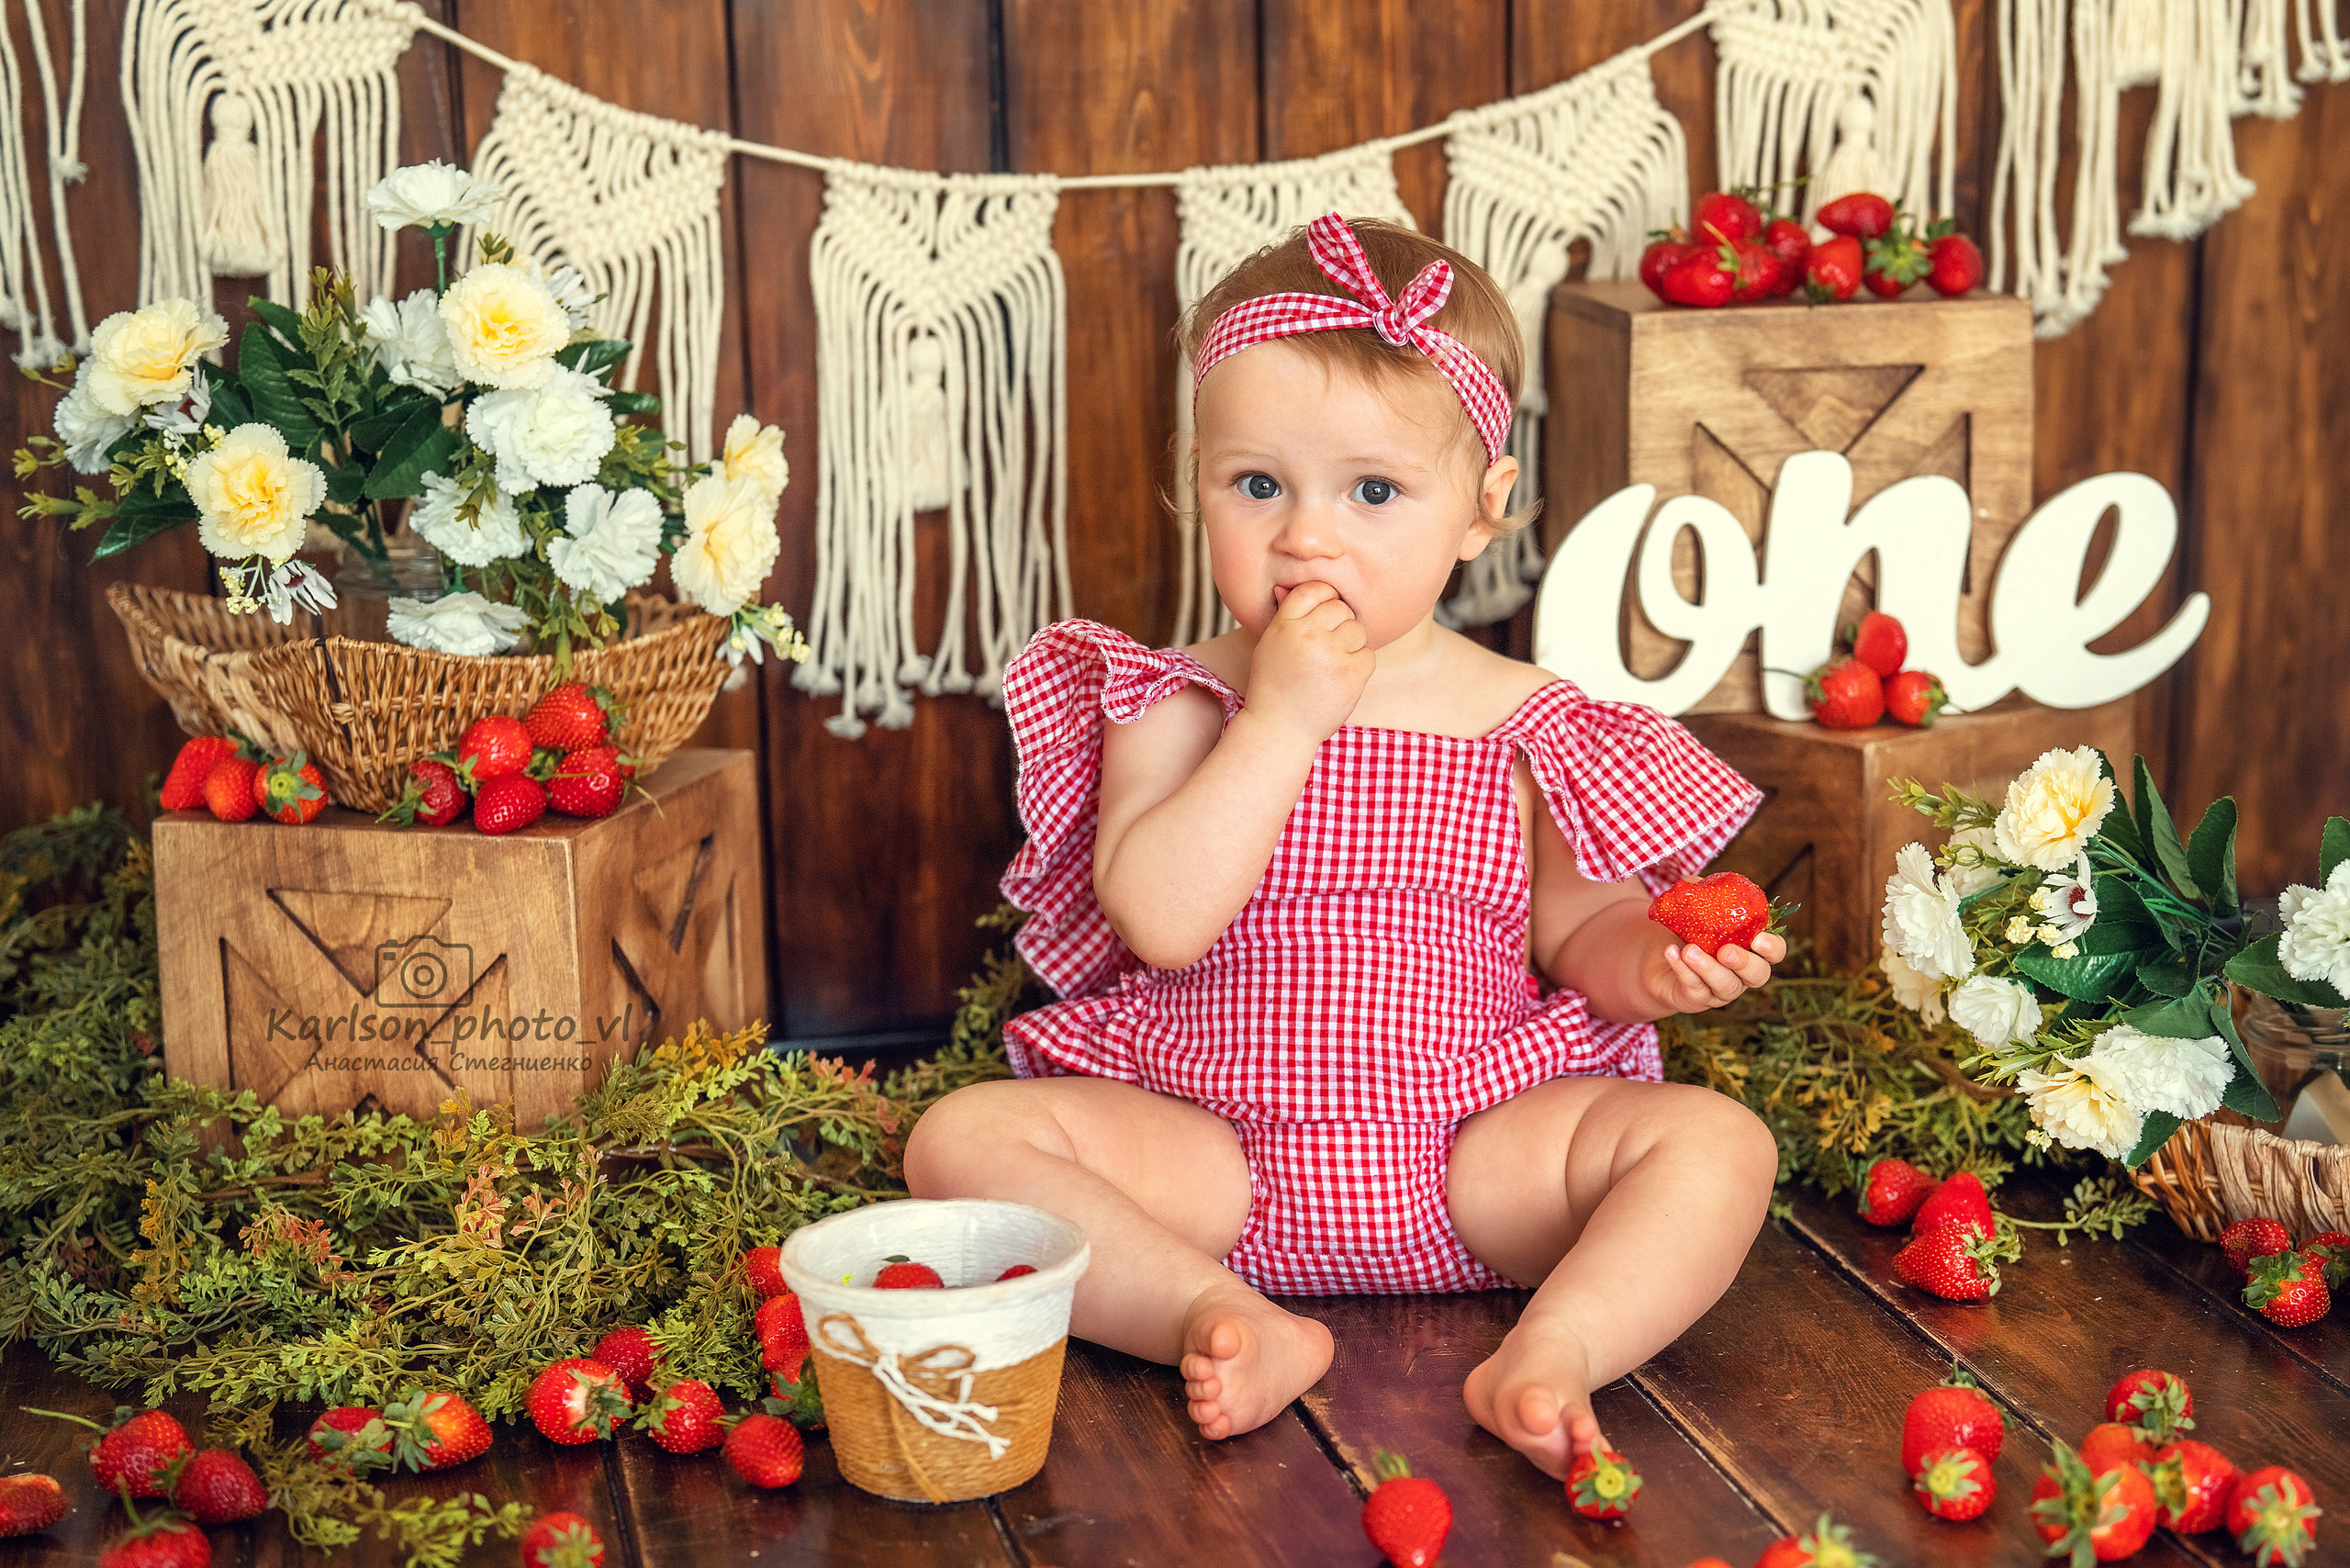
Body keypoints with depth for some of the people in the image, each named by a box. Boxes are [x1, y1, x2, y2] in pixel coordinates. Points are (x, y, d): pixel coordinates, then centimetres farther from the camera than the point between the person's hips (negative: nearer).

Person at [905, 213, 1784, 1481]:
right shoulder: (1179, 704, -1)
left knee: (1716, 1141, -20)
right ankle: (1232, 1323, -31)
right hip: (1213, 1160, 0)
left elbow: (1573, 927, 8)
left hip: (1476, 1163, 0)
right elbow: (1161, 920, -17)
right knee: (964, 1135, -20)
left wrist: (1648, 962, -16)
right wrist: (1284, 716, -20)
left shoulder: (1522, 725, 1)